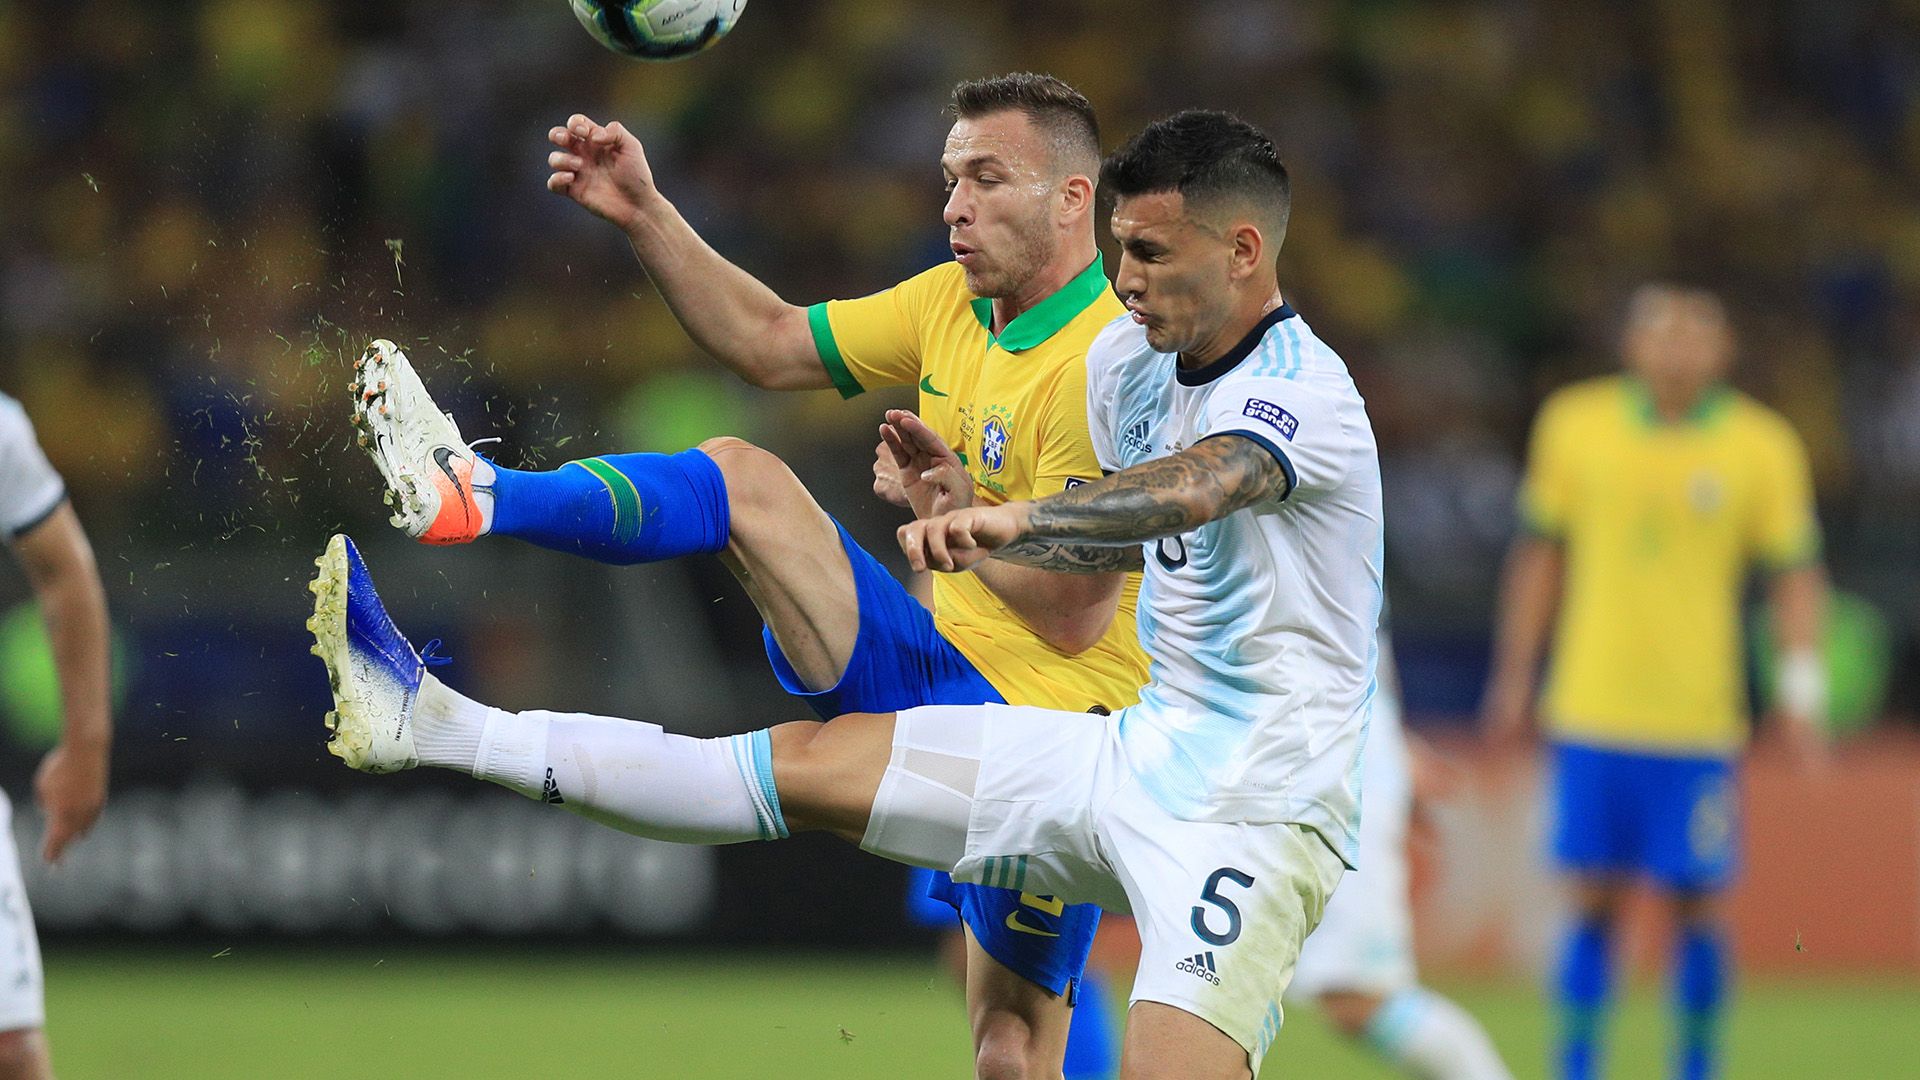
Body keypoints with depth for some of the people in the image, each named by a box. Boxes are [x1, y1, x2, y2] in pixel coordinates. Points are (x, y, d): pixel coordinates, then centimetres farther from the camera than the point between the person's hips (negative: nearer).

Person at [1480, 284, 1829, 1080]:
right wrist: (1514, 675, 13)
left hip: (1698, 719, -1)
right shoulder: (1575, 424, 3)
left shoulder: (1762, 446, -1)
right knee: (1594, 902, 0)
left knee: (1694, 904, 0)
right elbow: (1539, 552, 12)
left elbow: (1795, 573, 4)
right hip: (1591, 714, 1)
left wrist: (1801, 689, -6)